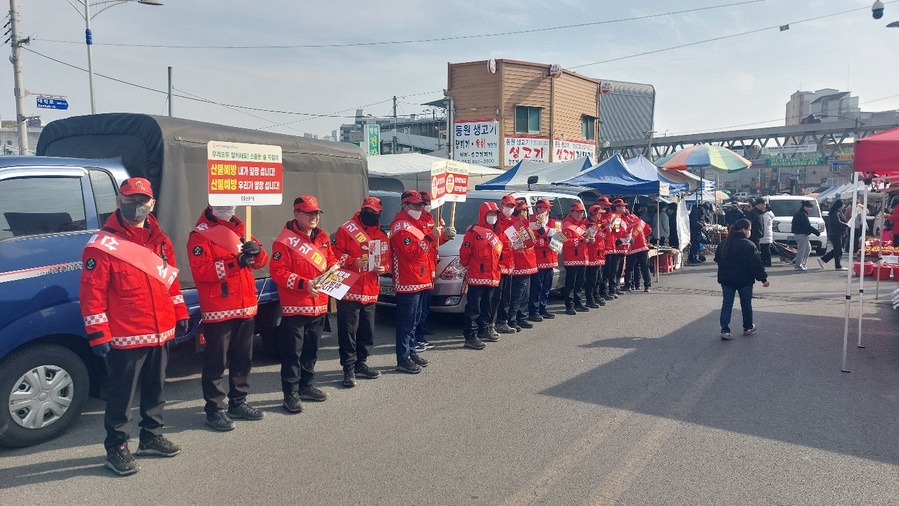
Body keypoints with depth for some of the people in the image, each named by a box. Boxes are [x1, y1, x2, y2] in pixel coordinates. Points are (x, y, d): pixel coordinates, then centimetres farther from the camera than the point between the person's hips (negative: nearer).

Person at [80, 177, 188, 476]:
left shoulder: (159, 240, 9)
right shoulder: (103, 245, -12)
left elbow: (171, 280, 17)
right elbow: (92, 293, -14)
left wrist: (180, 315, 14)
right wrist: (98, 335, -17)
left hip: (160, 333, 7)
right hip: (125, 338, -7)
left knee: (155, 390, 18)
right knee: (122, 395, 4)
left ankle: (151, 438, 34)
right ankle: (116, 449, 18)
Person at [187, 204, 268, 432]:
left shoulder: (239, 230, 14)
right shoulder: (200, 235, -7)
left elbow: (261, 262, 13)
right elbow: (200, 271, -20)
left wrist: (256, 251, -10)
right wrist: (235, 263, -28)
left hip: (246, 307, 7)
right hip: (218, 310, -7)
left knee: (243, 359, 14)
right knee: (216, 362, 0)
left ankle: (238, 403, 27)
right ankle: (214, 409, 9)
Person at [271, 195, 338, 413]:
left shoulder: (322, 237, 10)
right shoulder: (285, 240, -13)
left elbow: (331, 259, 20)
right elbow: (278, 272, -17)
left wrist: (333, 269, -3)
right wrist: (304, 284, -26)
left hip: (318, 305, 7)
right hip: (294, 307, -7)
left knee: (311, 349, 17)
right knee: (292, 352, -1)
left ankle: (307, 386, 31)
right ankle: (291, 393, 8)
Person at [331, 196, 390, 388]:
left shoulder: (382, 236, 13)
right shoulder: (346, 230, -5)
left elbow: (387, 259, 20)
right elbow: (335, 253, -9)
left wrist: (383, 268, -1)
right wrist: (353, 261, -21)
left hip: (371, 292, 6)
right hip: (349, 291, -6)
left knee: (367, 331, 14)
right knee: (348, 332, -3)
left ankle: (361, 363, 29)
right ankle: (348, 368, 6)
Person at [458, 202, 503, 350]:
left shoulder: (495, 233, 15)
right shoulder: (473, 231, -10)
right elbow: (464, 253, -10)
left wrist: (497, 270, 14)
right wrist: (467, 267, 0)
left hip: (492, 277, 8)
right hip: (477, 276, -8)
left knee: (486, 306, 17)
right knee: (473, 308, -6)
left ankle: (484, 331, 29)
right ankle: (470, 336, -5)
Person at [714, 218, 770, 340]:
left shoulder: (724, 244, 2)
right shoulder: (749, 245, -16)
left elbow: (718, 259, 12)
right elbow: (756, 264, -16)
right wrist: (763, 278, -6)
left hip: (726, 279, 4)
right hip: (744, 280, -4)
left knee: (727, 304, 4)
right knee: (746, 304, 14)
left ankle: (725, 330, -5)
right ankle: (748, 328, 29)